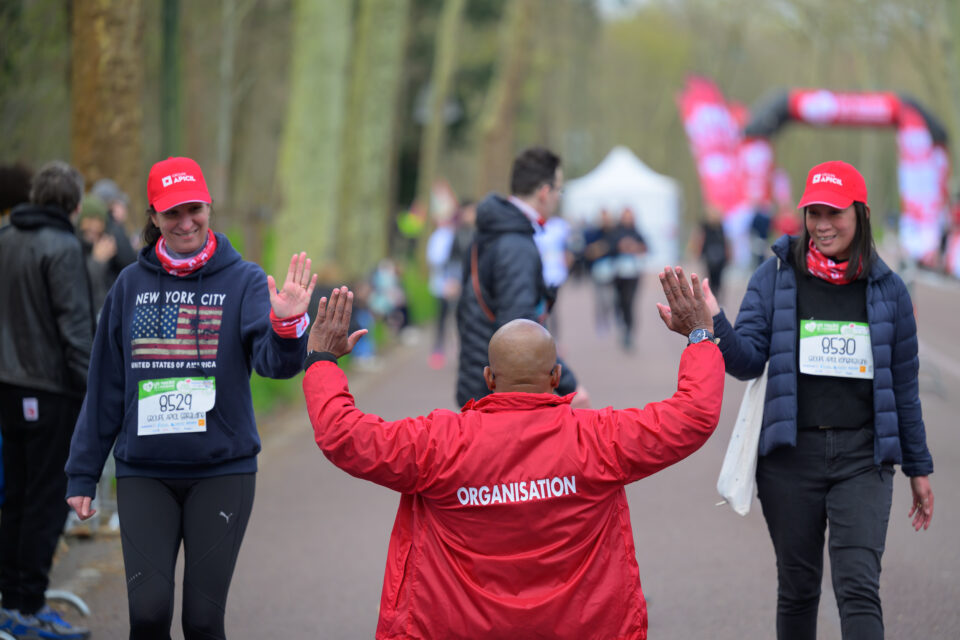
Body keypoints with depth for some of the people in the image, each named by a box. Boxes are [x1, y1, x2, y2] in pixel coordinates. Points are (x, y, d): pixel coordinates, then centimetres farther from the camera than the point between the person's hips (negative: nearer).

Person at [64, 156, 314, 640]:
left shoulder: (243, 281, -1)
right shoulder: (131, 284, 6)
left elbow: (276, 363, -15)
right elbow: (105, 386, 10)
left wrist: (288, 324, -37)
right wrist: (83, 473, 10)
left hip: (222, 471, -1)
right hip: (143, 473, 1)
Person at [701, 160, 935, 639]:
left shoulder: (887, 288, 4)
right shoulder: (776, 276, 1)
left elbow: (903, 383, 10)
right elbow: (748, 361, -5)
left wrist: (918, 468, 13)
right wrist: (713, 323, -26)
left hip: (863, 456, 0)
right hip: (792, 455, 1)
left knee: (859, 589, -12)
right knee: (798, 587, 10)